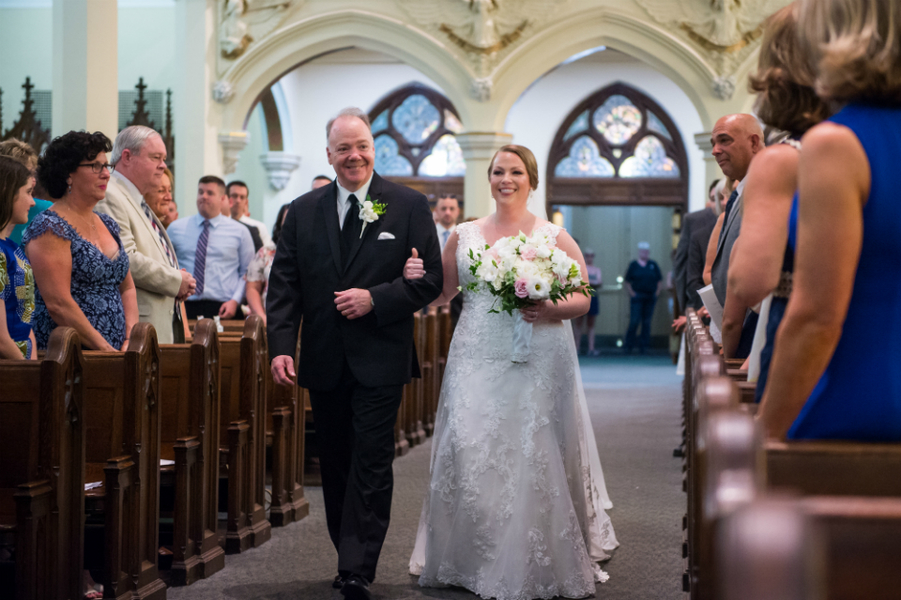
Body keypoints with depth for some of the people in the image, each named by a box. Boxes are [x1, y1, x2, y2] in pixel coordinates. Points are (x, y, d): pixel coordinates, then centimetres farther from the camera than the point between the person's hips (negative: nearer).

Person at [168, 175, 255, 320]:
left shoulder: (239, 232, 10)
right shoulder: (176, 228, 13)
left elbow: (248, 273, 9)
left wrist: (235, 300, -5)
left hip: (223, 309, -1)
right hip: (185, 307, 1)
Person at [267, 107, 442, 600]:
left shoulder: (409, 206, 1)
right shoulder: (302, 212, 8)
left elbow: (429, 280, -2)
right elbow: (283, 286, 4)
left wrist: (375, 299, -15)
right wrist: (280, 346, -7)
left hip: (380, 360, -3)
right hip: (324, 361, 3)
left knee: (371, 467, -7)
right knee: (335, 466, 11)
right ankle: (350, 560, 23)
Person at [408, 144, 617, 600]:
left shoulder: (554, 237, 5)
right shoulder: (464, 236, 12)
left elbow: (582, 298, 2)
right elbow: (440, 294, 14)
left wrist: (549, 310, -17)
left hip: (538, 362, -2)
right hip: (477, 361, 2)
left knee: (534, 456, -4)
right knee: (470, 453, -4)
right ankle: (471, 560, 9)